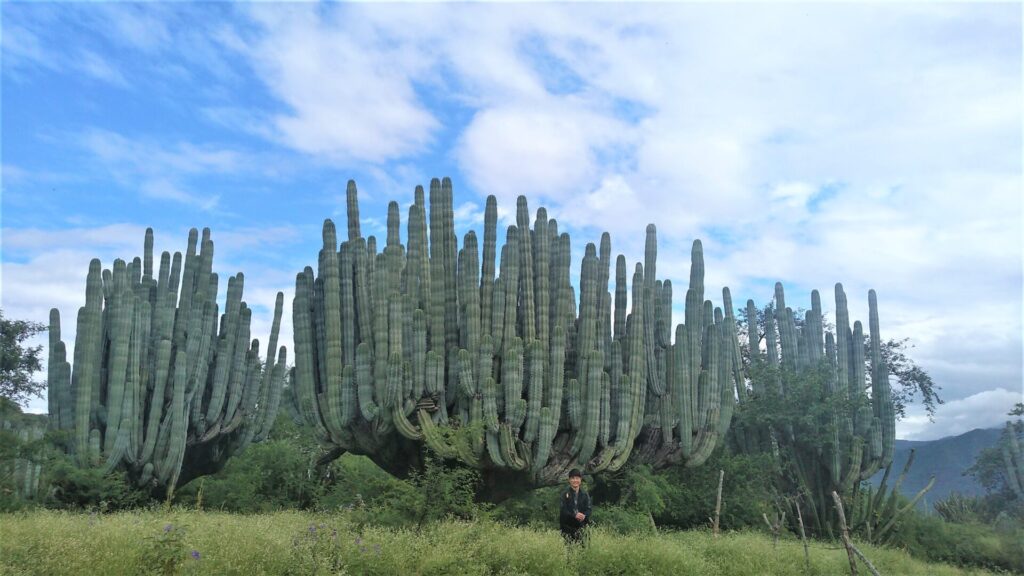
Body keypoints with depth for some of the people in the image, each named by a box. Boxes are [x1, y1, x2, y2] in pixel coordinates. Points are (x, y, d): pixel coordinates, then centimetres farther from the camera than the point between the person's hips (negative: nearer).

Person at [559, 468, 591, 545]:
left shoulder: (585, 494, 8)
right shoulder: (565, 494, -2)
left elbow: (588, 509, 4)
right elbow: (563, 510, -9)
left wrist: (584, 515, -18)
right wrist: (574, 515, -23)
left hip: (580, 527, 2)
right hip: (567, 526, -2)